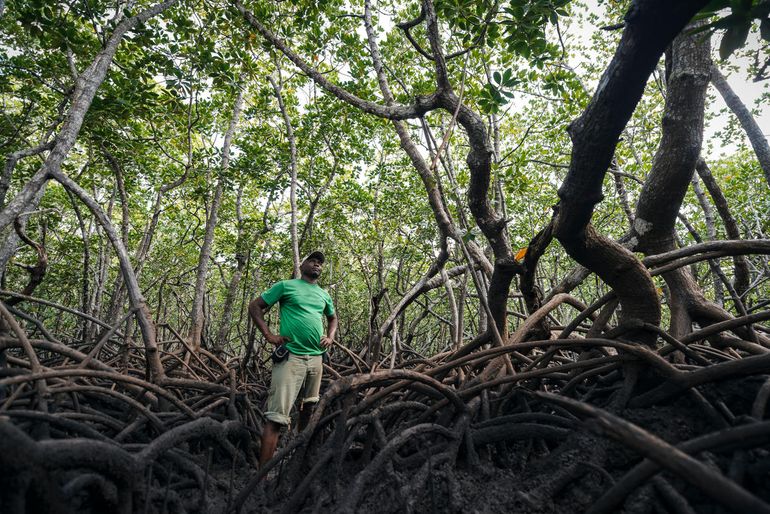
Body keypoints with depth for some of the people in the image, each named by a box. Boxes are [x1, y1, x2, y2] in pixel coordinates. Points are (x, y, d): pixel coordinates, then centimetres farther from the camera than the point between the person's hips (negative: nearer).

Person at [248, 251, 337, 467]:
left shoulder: (324, 295, 16)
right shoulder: (286, 285, 1)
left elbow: (332, 318, 32)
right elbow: (255, 306, 2)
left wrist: (330, 337, 12)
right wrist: (269, 335, -8)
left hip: (316, 358, 6)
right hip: (291, 356, -6)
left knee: (308, 408, 19)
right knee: (277, 415, -10)